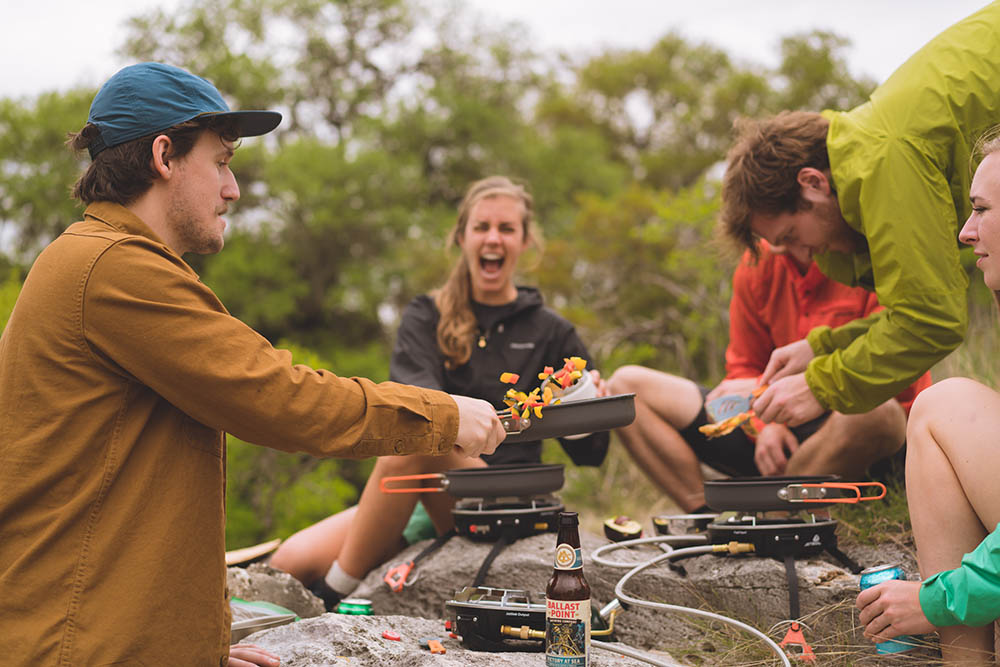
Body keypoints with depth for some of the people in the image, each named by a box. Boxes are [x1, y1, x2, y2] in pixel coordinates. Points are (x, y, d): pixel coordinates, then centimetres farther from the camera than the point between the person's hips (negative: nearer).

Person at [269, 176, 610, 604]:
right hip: (424, 503, 2)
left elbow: (588, 456, 5)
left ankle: (334, 595, -21)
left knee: (414, 438, -32)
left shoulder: (551, 333, 9)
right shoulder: (426, 317, 11)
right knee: (291, 562, -21)